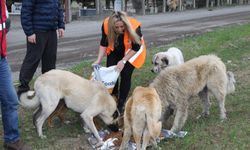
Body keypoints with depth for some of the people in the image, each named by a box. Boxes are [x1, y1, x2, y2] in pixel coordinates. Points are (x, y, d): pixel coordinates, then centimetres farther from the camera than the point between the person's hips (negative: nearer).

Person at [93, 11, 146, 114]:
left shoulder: (134, 27, -38)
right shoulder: (106, 25, -30)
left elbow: (135, 48, -24)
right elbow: (104, 43, -13)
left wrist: (123, 61, -30)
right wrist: (99, 60, -21)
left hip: (132, 51, -3)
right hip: (116, 50, 3)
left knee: (125, 74, -11)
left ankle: (121, 104, 1)